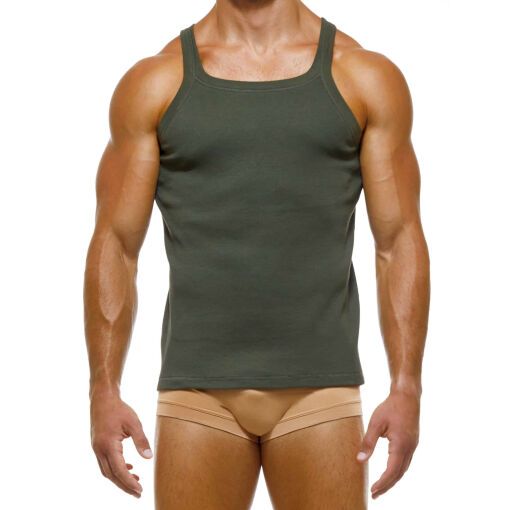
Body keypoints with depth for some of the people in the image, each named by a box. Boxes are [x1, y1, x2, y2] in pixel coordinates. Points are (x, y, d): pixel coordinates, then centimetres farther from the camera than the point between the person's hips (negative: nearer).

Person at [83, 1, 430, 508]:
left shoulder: (367, 77, 5)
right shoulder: (154, 82, 5)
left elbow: (399, 243, 3)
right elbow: (115, 246, 4)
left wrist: (406, 389, -5)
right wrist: (103, 391, -3)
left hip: (319, 391, 0)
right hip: (197, 391, 0)